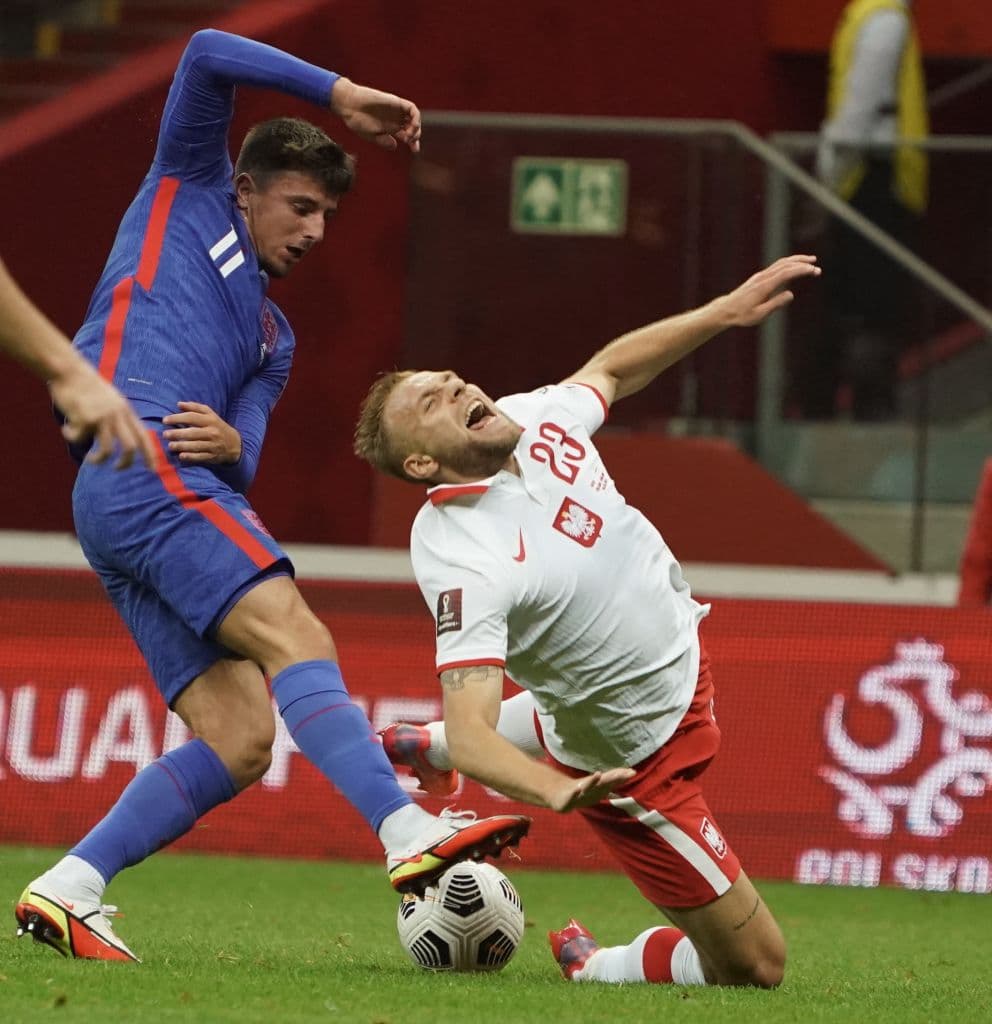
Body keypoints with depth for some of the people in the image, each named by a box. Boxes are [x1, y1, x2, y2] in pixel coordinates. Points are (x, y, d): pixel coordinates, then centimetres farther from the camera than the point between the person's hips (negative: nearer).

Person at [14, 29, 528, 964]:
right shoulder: (189, 198, 16)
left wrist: (232, 446, -9)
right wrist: (337, 96, 4)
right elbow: (208, 56, 5)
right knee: (293, 635, -26)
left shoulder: (272, 338, 30)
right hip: (139, 461, -8)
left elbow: (244, 458, 15)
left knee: (240, 737, -7)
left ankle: (65, 892, -8)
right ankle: (409, 834, -43)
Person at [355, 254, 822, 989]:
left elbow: (611, 369, 9)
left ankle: (422, 748, 59)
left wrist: (729, 311, 6)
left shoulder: (533, 421, -14)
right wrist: (559, 792, -58)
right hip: (640, 763, -9)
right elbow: (472, 735, -41)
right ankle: (592, 968, 20)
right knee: (753, 965, -5)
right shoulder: (463, 561, -36)